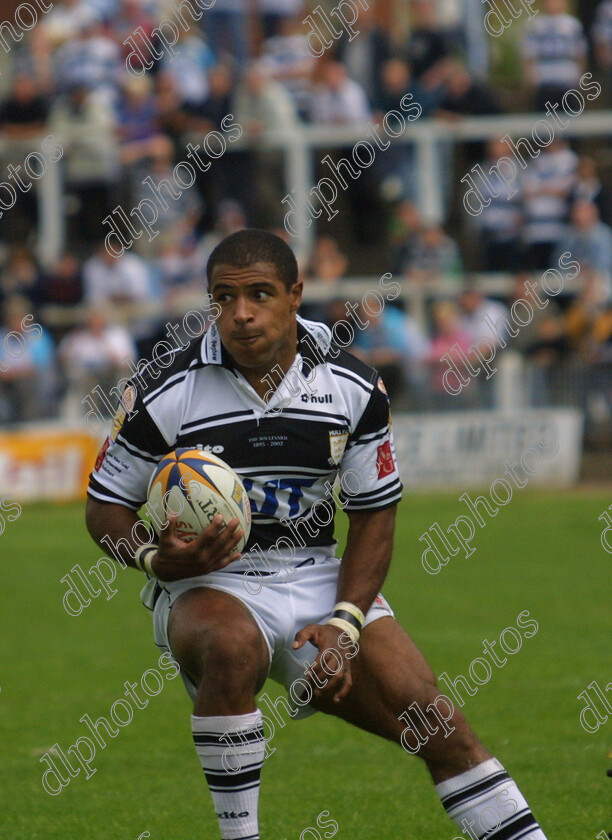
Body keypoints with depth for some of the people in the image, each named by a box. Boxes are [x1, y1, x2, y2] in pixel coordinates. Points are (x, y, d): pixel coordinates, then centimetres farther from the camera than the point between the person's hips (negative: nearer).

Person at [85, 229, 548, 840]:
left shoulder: (353, 388, -2)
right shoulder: (165, 394, -9)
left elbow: (374, 514, 5)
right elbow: (105, 505, 1)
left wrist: (344, 623, -9)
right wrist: (155, 559, -21)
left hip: (320, 579, 3)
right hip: (207, 583, -3)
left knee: (433, 719, -11)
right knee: (232, 645, -39)